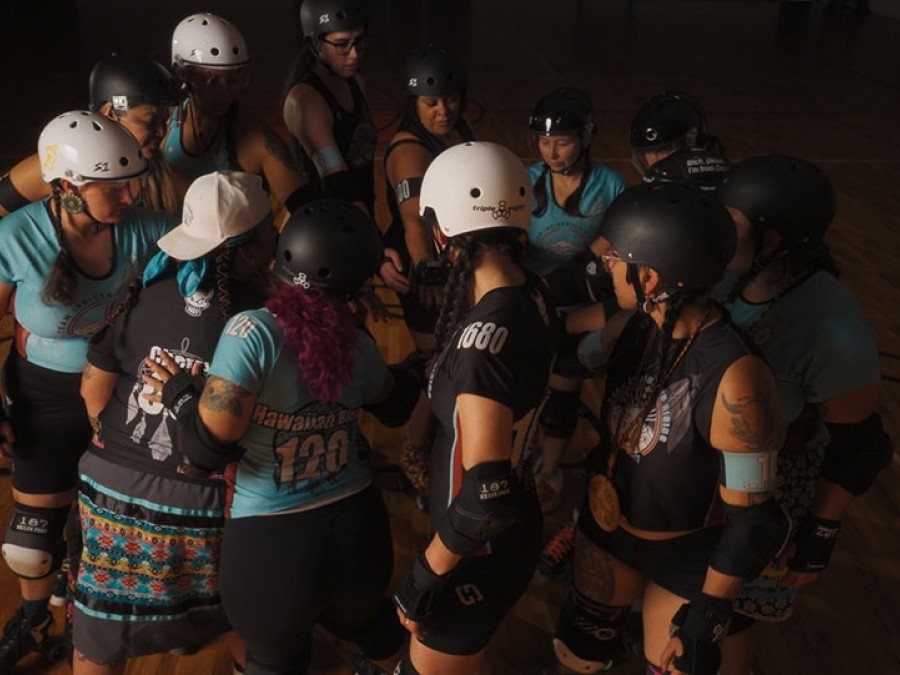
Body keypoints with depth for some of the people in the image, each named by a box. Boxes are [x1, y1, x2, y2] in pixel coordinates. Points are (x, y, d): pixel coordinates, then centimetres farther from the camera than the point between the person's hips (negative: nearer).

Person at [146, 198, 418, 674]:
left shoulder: (252, 331, -20)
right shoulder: (359, 346, -5)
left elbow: (205, 448, -18)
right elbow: (397, 407, 16)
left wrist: (180, 394, -1)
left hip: (271, 546, -4)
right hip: (358, 530, 4)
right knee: (367, 623, 37)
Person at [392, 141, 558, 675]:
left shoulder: (483, 339, -32)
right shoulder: (534, 296, -7)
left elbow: (485, 498, -32)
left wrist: (424, 578, -18)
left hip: (481, 550, -8)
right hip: (518, 526, 8)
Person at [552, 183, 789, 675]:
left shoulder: (734, 377, -32)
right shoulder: (630, 325, -14)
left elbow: (752, 522, -24)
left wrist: (704, 618, -16)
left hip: (688, 558, -5)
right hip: (605, 528, 6)